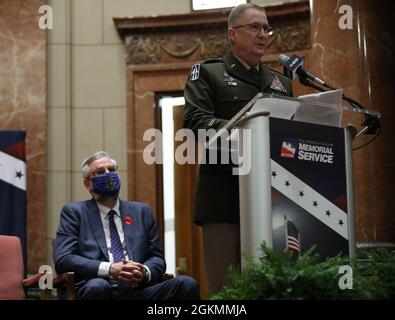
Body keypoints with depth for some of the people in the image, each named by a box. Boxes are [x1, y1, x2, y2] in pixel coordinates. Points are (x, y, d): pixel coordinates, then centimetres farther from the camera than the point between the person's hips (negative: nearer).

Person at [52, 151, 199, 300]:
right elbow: (62, 260, -2)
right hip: (97, 288, -2)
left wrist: (145, 272, -9)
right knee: (98, 286, -38)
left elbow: (157, 258, 17)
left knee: (187, 284, -25)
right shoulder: (74, 212, 10)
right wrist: (109, 269, -16)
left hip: (139, 290, 3)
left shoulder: (141, 211, 19)